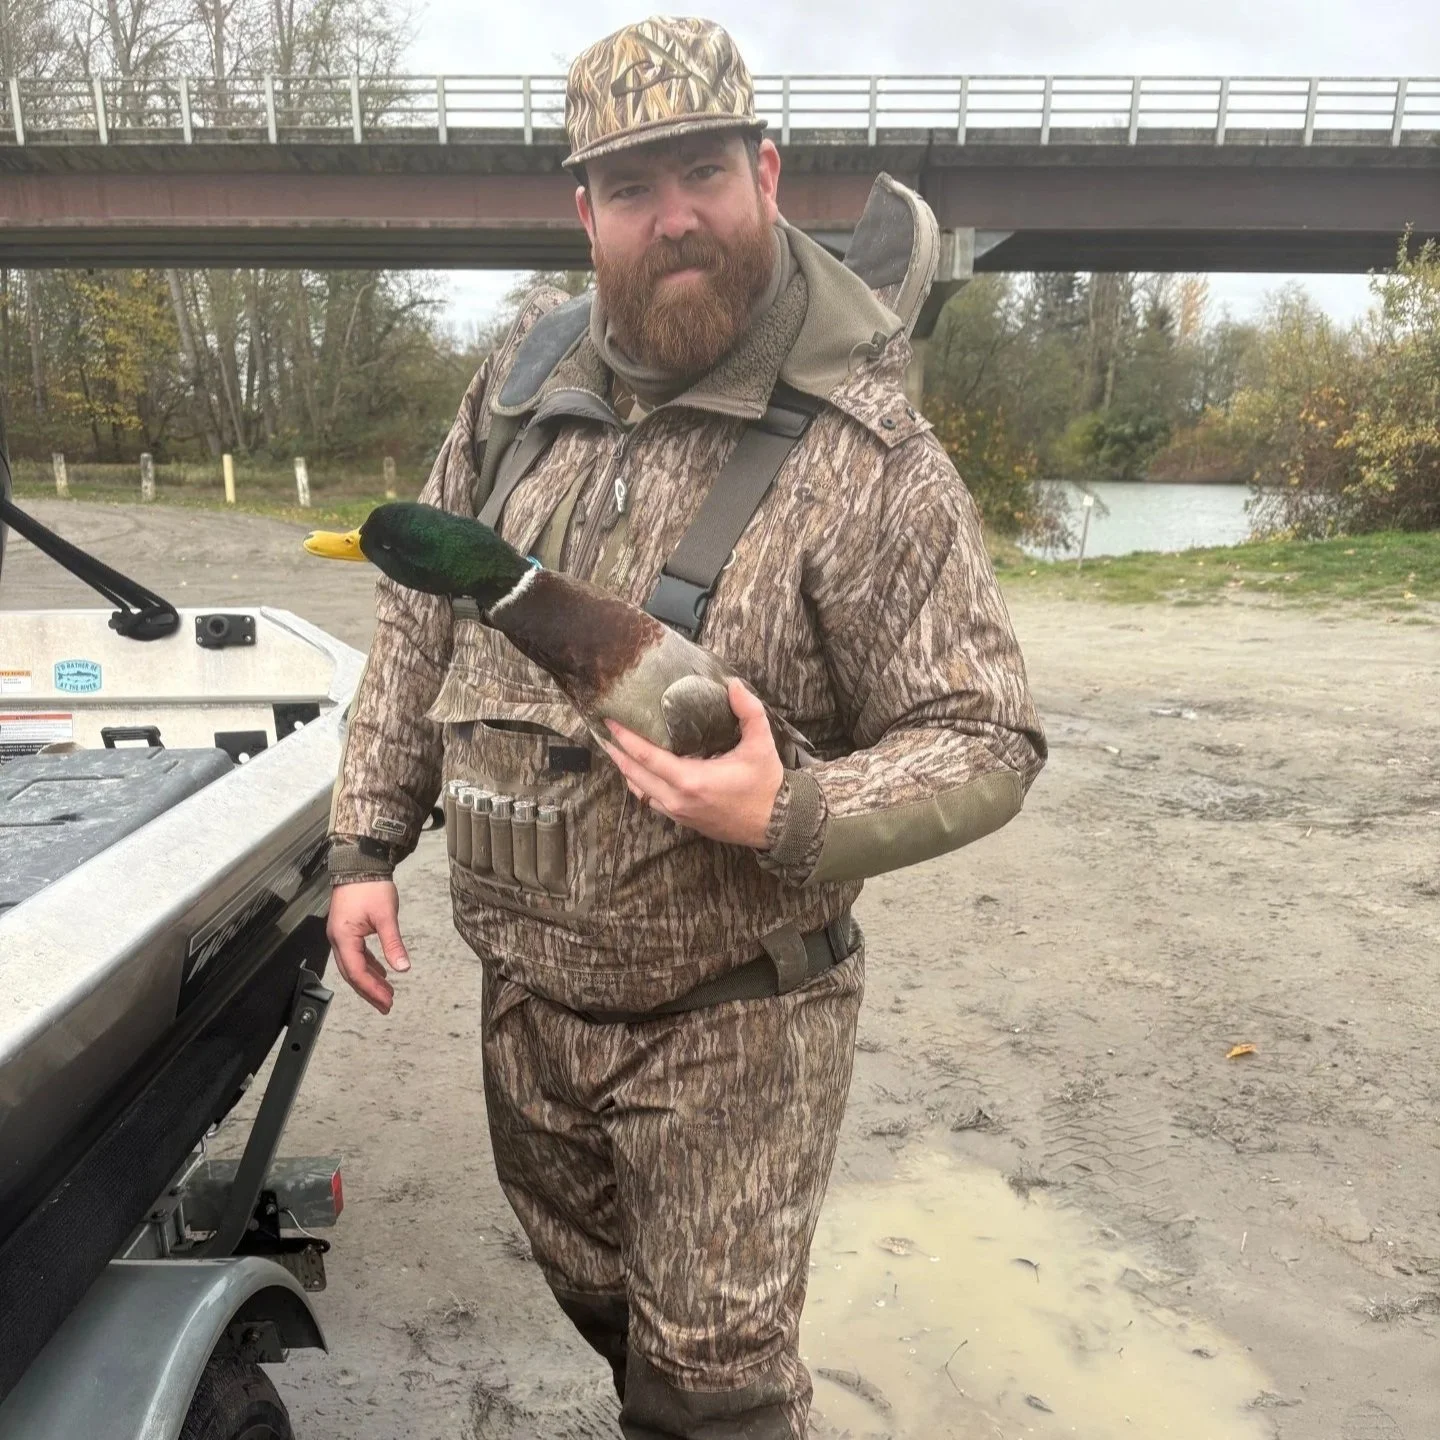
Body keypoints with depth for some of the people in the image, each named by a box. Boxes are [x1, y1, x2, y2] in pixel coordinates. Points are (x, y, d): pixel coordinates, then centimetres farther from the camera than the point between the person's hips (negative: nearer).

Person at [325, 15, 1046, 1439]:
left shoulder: (865, 454, -18)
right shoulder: (521, 378, -2)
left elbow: (984, 742, -16)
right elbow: (419, 616, 6)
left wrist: (790, 816, -33)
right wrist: (366, 841, 3)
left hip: (730, 1021, -5)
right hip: (524, 992, 6)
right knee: (596, 1296, 28)